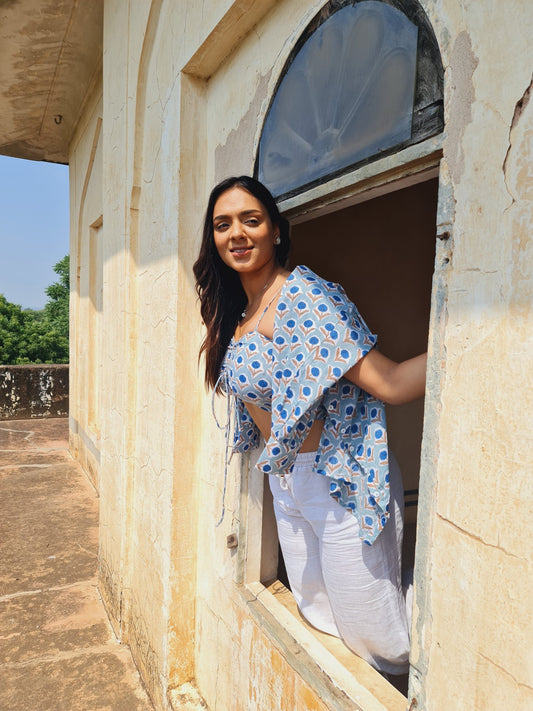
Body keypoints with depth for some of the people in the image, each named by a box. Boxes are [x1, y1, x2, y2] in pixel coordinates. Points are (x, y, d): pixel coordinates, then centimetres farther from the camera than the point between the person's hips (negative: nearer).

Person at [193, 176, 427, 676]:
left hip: (342, 483, -8)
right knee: (318, 617, 23)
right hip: (285, 481, 8)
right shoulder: (234, 313, 5)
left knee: (377, 642, 4)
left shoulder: (303, 296, -21)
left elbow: (390, 384, -28)